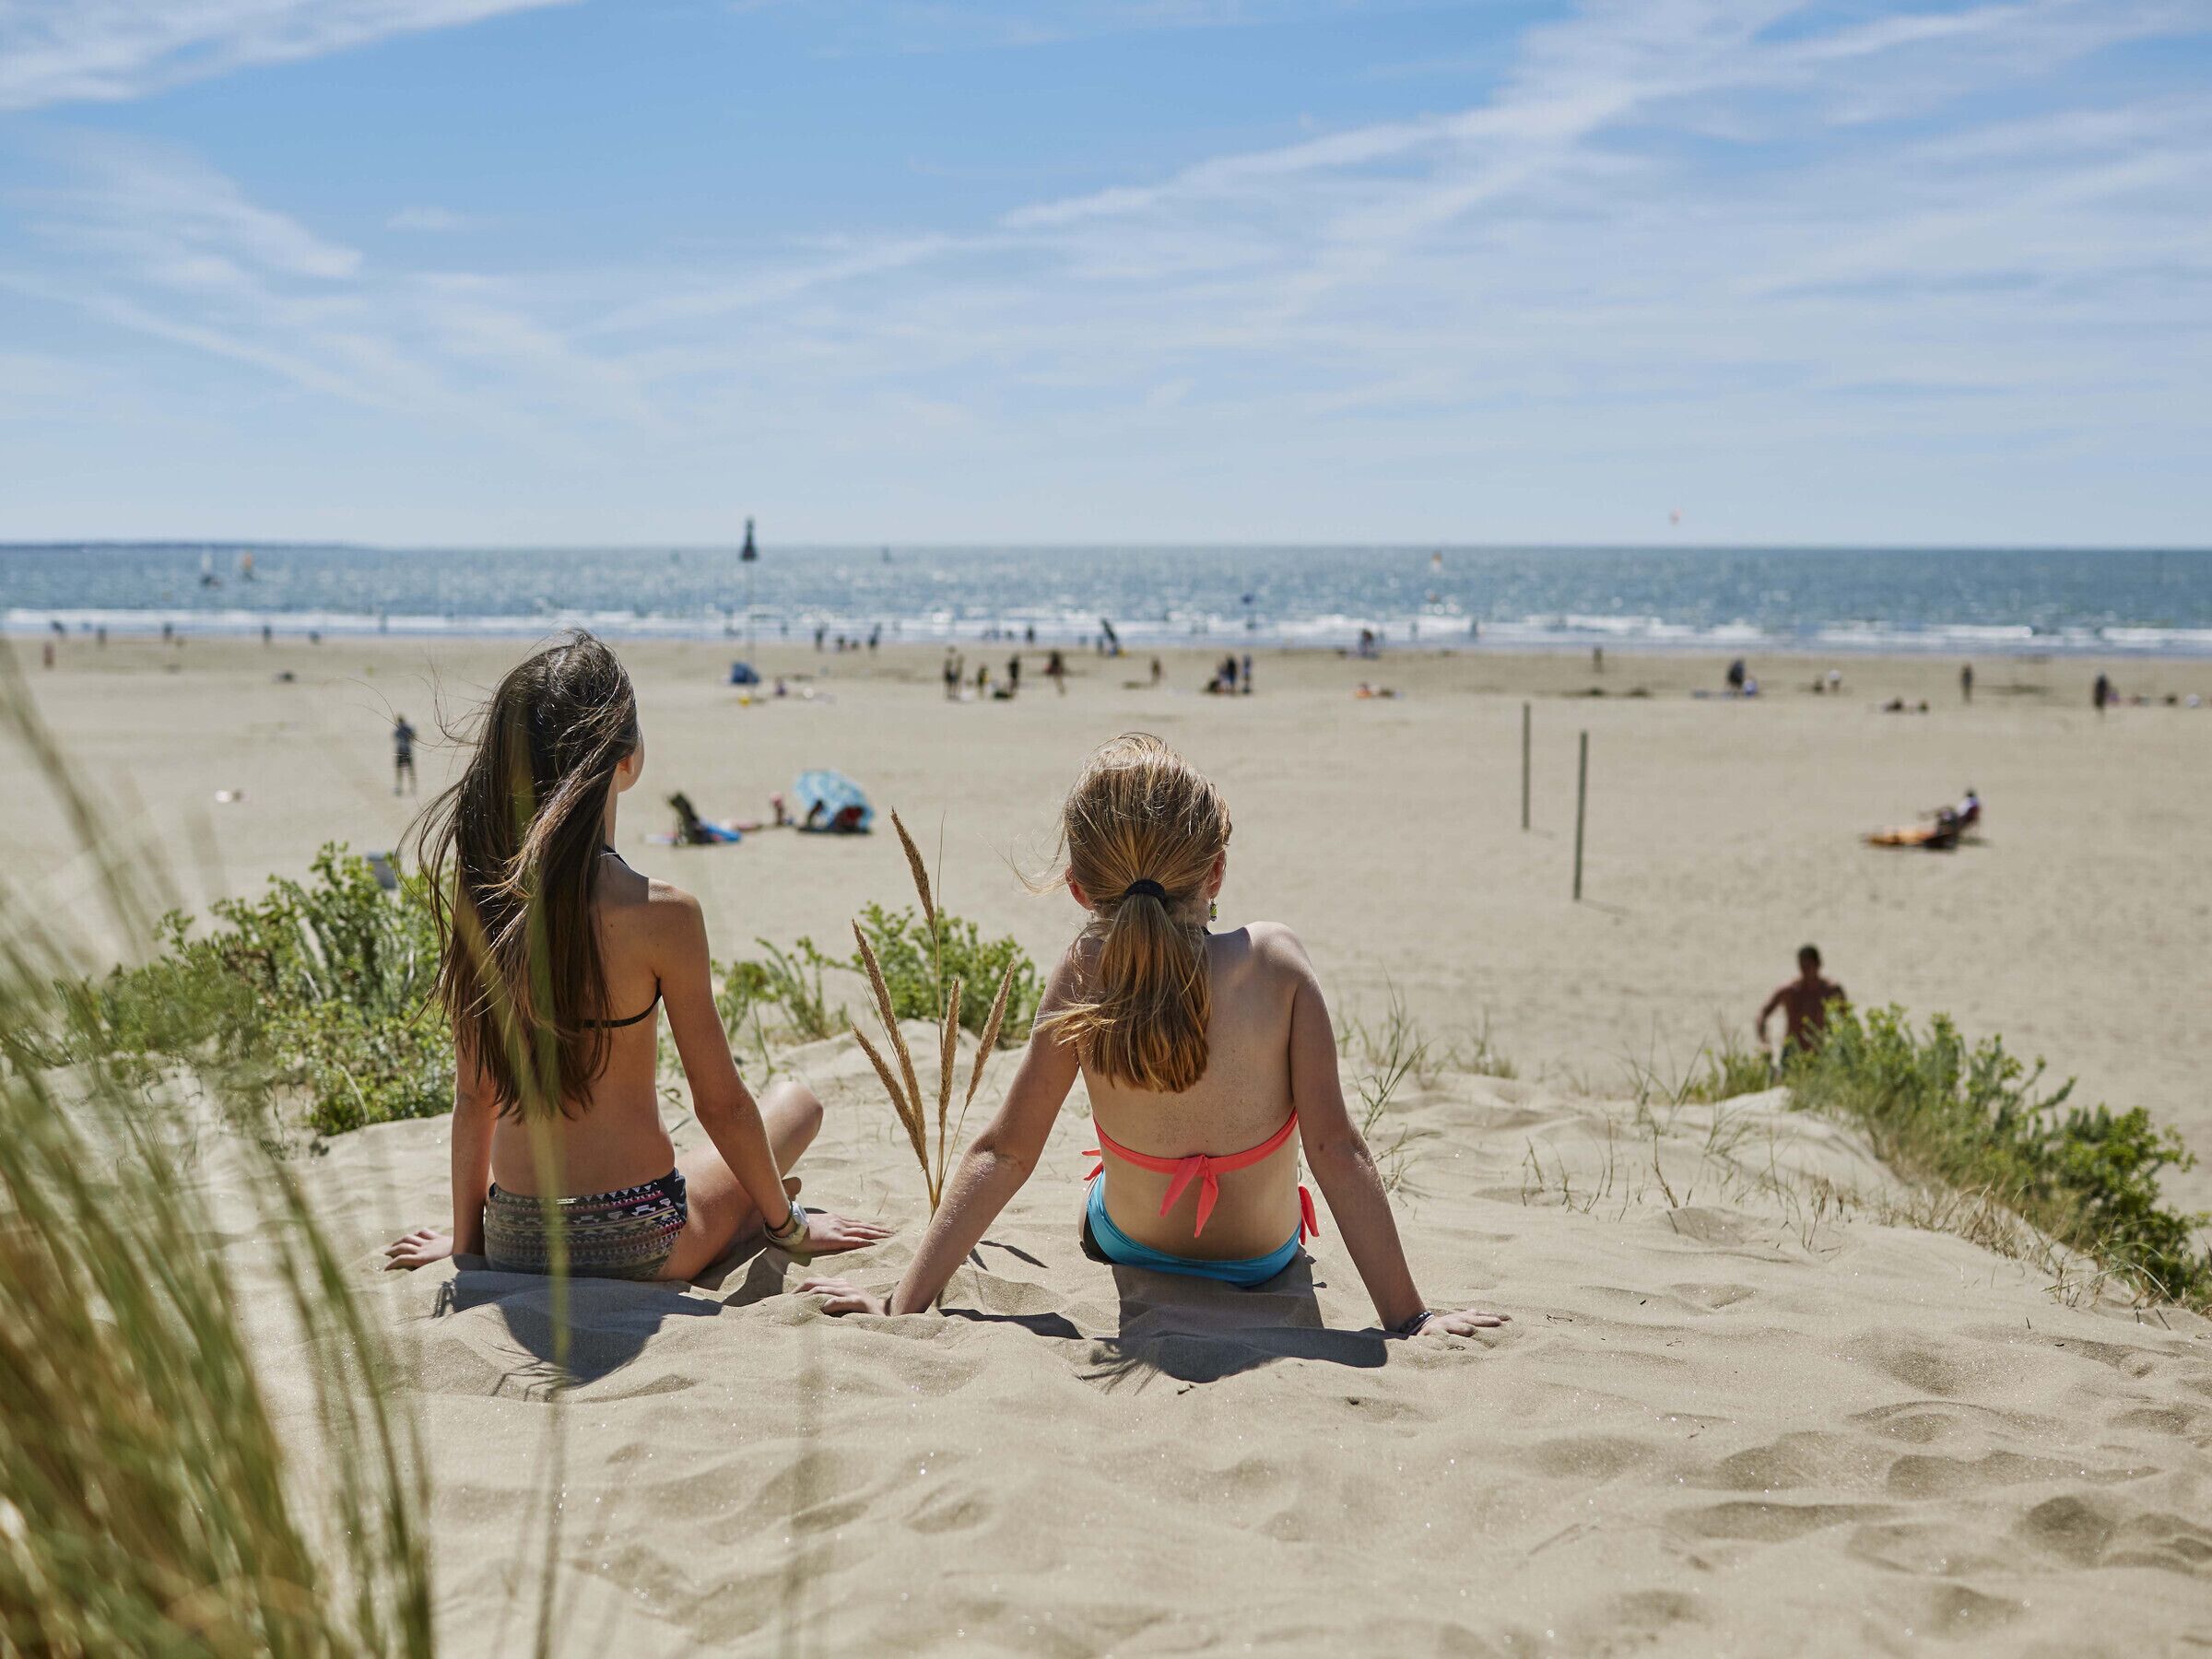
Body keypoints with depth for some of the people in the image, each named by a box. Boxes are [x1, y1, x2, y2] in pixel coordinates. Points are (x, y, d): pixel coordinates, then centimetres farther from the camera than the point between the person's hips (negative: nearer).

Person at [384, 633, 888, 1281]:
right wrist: (787, 1224, 6)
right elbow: (720, 1104, -10)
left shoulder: (476, 897, -6)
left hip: (511, 1246, 6)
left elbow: (474, 1093, 4)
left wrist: (466, 1238, 17)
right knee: (795, 1101, 22)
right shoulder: (661, 913, -20)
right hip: (634, 1246, -6)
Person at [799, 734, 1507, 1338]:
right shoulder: (1275, 961, -29)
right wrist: (1408, 1317, -21)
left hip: (1124, 1247, 0)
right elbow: (1337, 1149, -28)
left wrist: (904, 1303, -17)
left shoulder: (1083, 979, -27)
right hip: (1267, 1255, 0)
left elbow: (1003, 1153, -24)